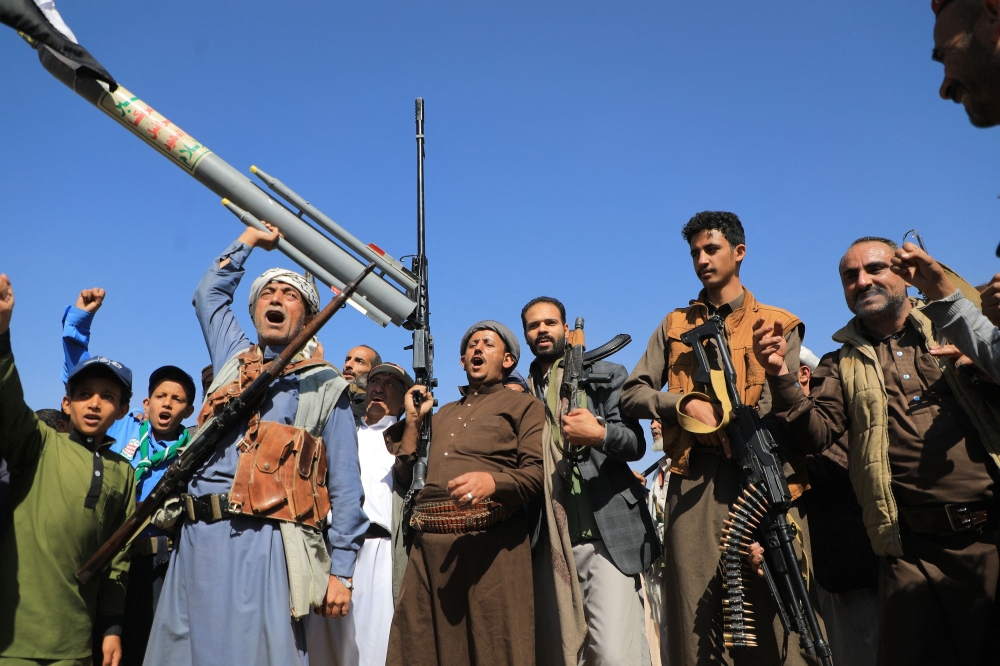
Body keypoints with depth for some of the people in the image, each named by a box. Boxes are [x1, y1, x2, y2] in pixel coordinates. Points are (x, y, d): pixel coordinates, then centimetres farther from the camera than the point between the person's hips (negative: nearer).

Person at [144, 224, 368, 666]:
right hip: (199, 539, 4)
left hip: (265, 543, -4)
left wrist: (341, 570, -4)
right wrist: (250, 240, 41)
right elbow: (208, 293, 38)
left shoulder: (324, 385, 7)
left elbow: (344, 485, 3)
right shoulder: (232, 359, 20)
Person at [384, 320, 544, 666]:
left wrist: (493, 481, -24)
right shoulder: (442, 414, 27)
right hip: (428, 546, 5)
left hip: (491, 544, -5)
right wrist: (413, 419, 14)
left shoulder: (524, 405, 9)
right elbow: (405, 477, 22)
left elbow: (539, 473, -6)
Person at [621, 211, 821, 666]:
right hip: (693, 482, 2)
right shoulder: (674, 326, 19)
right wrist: (685, 402, -6)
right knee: (694, 620, 2)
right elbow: (631, 395, 12)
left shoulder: (779, 325, 12)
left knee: (771, 613, -2)